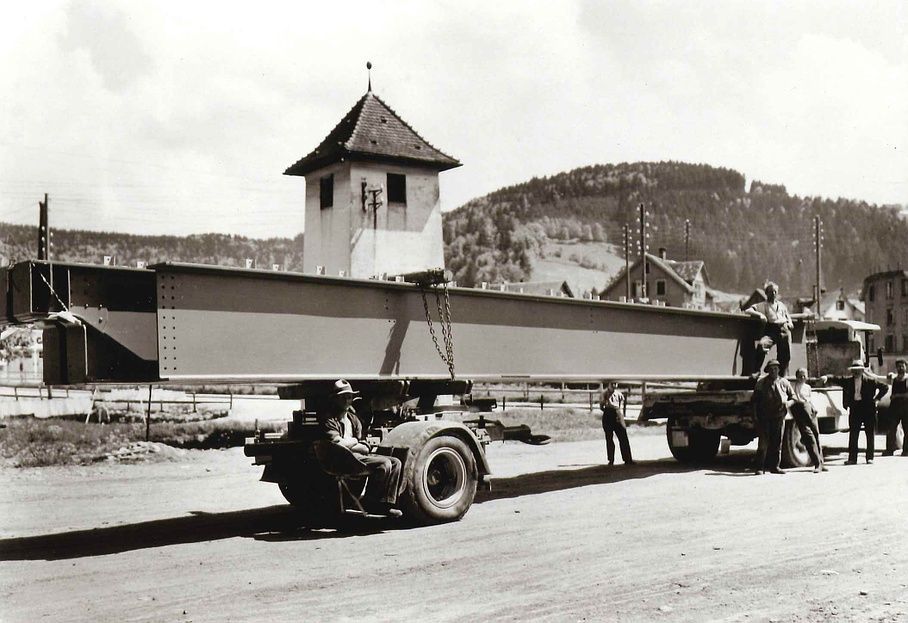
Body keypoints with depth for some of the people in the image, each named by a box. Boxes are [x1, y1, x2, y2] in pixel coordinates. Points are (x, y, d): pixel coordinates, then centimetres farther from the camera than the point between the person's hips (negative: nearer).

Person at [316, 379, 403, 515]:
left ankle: (385, 503, -2)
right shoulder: (328, 418, -5)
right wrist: (354, 441, 2)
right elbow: (337, 444, -18)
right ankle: (370, 503, -8)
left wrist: (348, 445, -8)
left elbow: (364, 447, 16)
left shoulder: (353, 418, 20)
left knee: (395, 462, 0)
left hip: (358, 454, 9)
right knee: (384, 463, -23)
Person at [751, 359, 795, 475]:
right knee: (763, 443, -8)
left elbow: (793, 397, 15)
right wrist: (756, 414, -4)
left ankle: (774, 466, 18)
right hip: (764, 417, -3)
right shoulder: (761, 382, 4)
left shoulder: (784, 382, 10)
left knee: (777, 443, 8)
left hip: (779, 417, 3)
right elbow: (755, 400, 6)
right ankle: (759, 467, -4)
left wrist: (789, 403, -8)